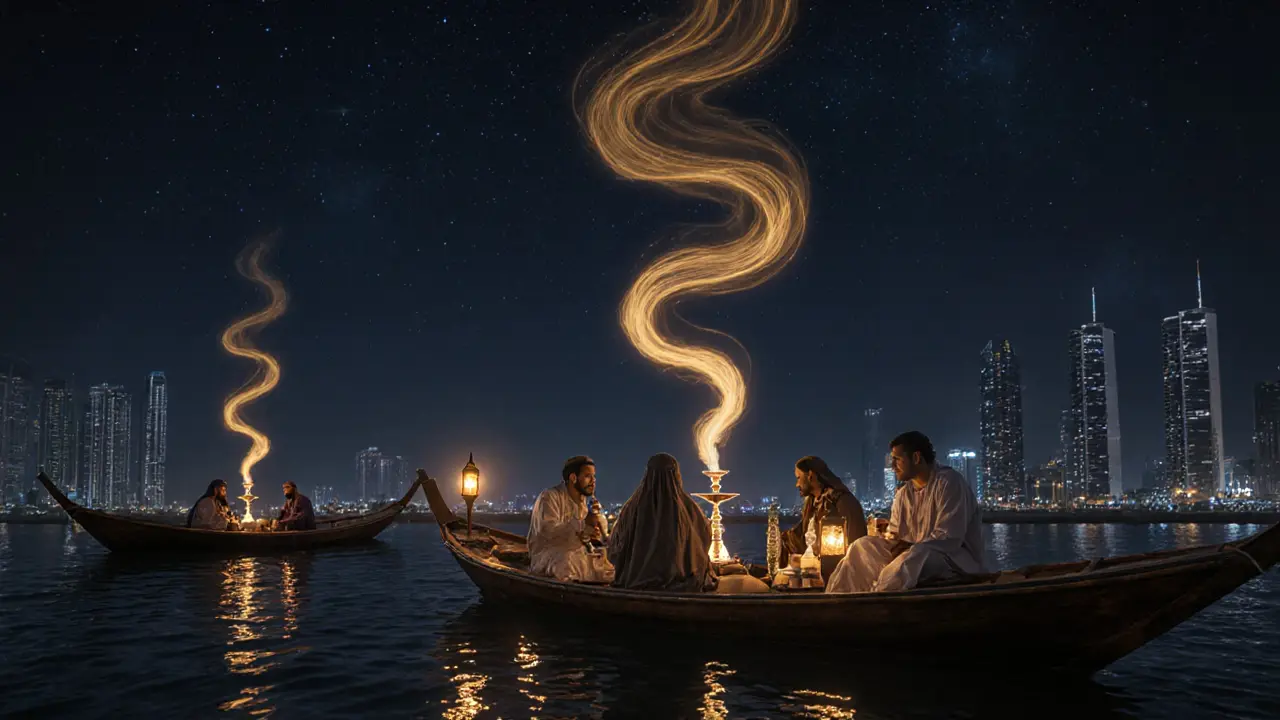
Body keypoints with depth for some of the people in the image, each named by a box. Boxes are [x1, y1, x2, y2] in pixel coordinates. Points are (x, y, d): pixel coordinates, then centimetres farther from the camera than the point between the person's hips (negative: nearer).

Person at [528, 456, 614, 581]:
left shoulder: (582, 501, 14)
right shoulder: (549, 496, -11)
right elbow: (547, 530, -26)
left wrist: (587, 535, -9)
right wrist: (581, 524, -28)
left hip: (573, 553, 8)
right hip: (545, 555, -8)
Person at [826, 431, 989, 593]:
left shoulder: (948, 482, -14)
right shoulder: (904, 493, 10)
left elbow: (948, 538, -21)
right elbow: (894, 534, 9)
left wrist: (910, 547, -21)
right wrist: (898, 546, -13)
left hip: (956, 556, -7)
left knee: (917, 555, -38)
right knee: (863, 546, -7)